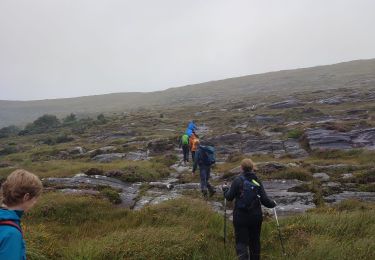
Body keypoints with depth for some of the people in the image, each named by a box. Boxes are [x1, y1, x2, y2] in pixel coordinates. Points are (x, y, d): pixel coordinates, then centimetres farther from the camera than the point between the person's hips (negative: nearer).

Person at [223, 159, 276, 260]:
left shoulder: (238, 180, -10)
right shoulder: (257, 181, -3)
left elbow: (229, 197, -6)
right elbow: (264, 200, -4)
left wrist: (225, 189, 14)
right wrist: (273, 203, 17)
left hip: (240, 217, -3)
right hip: (256, 217, 3)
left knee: (241, 242, 2)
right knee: (255, 241, 19)